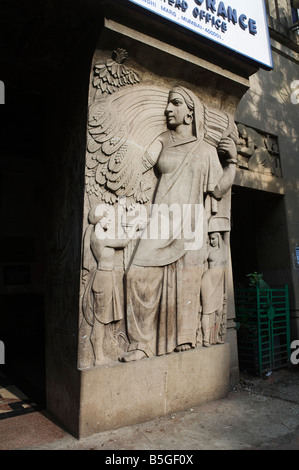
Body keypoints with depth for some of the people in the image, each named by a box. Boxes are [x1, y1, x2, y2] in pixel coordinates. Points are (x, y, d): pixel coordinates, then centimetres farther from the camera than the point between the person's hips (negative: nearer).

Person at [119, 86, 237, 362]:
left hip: (190, 226, 0)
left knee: (186, 284, -1)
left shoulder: (207, 151, 13)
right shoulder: (162, 142, 15)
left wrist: (231, 161, 1)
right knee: (141, 277, -12)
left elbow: (219, 191, 9)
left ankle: (184, 341, 11)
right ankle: (142, 344, -4)